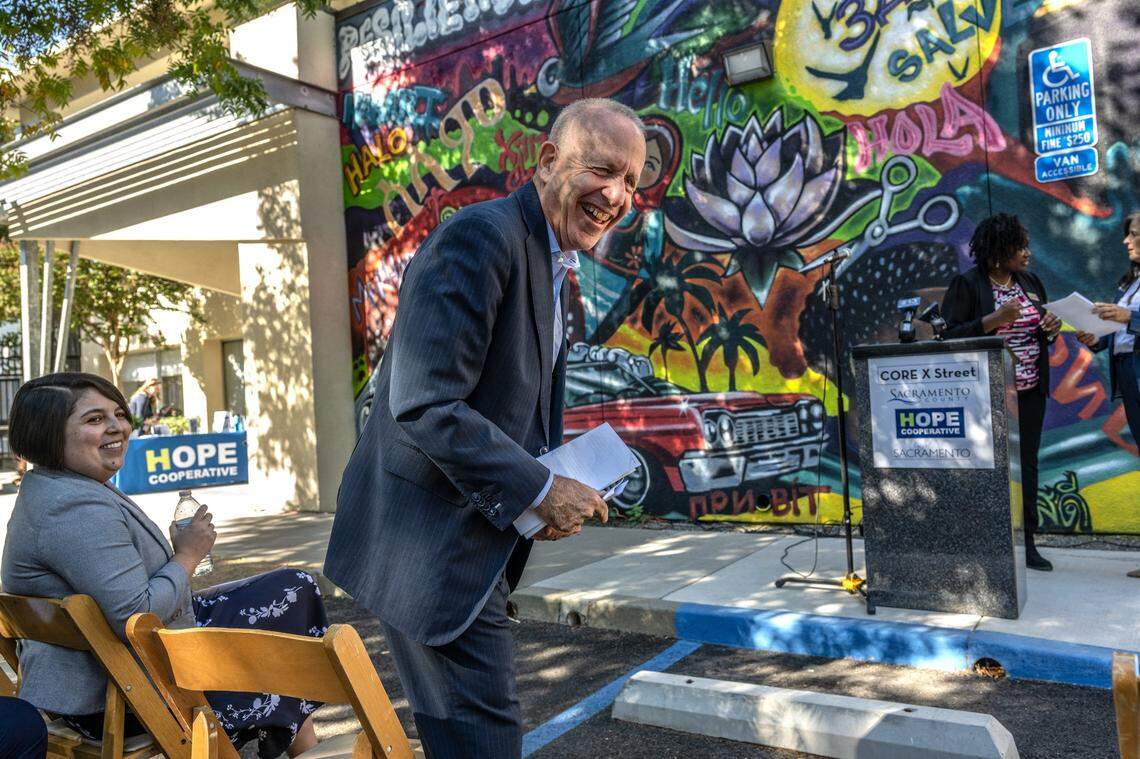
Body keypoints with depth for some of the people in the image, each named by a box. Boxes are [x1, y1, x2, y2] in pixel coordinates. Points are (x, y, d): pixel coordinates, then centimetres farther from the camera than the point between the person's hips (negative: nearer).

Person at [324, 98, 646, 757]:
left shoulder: (551, 263, 12)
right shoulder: (482, 236, -20)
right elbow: (424, 405, -27)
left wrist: (561, 488, 1)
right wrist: (540, 491, -20)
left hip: (473, 540, 10)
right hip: (432, 545, -10)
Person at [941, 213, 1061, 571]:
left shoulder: (1030, 282, 12)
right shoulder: (966, 285, -6)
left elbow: (1041, 333, 20)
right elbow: (951, 336, -13)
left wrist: (1051, 328, -2)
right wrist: (996, 319, -22)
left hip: (1030, 391, 5)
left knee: (1027, 463, 7)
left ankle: (1027, 542, 15)